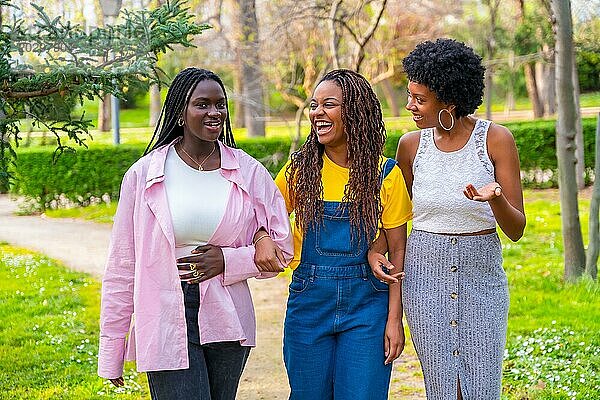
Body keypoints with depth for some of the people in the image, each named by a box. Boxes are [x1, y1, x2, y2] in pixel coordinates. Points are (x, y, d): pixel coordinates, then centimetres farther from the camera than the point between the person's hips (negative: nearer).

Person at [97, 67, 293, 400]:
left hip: (227, 322, 3)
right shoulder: (144, 175, -1)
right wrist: (110, 352, 2)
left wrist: (228, 261, -10)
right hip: (167, 320, -3)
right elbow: (122, 267, 2)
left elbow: (282, 248, 8)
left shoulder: (249, 172, 3)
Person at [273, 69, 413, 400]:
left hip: (366, 302, -2)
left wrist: (395, 319, -6)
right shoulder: (299, 168, 1)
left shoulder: (385, 174, -3)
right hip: (308, 300, 2)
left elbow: (398, 250, -2)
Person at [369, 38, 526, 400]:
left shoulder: (496, 139, -6)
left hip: (482, 274, -1)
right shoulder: (411, 145, 2)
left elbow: (516, 230, -6)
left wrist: (495, 199, -26)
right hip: (425, 276, 2)